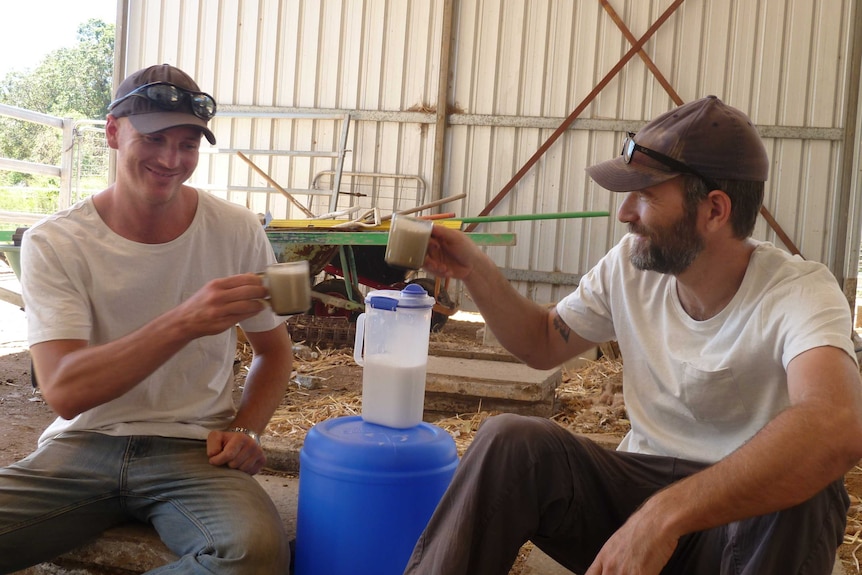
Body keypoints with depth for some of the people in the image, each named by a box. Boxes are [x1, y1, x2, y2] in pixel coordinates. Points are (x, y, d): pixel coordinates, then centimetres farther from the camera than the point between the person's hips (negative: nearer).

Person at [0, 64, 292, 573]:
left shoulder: (238, 231, -1)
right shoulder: (54, 242, -5)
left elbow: (274, 350, 14)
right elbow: (63, 391, -18)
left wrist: (245, 430, -6)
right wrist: (185, 322, -31)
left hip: (194, 450, 2)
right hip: (82, 444, -1)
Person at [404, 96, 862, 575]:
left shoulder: (800, 291, -19)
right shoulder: (629, 265, -2)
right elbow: (544, 344, 14)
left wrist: (664, 515, -46)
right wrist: (474, 270, -1)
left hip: (746, 514, -3)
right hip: (637, 483, 4)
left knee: (803, 492, -36)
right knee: (510, 440, -21)